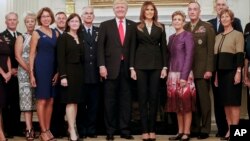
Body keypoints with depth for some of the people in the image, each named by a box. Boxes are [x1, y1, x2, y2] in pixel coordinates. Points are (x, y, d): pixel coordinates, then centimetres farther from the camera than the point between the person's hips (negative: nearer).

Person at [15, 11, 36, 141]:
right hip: (24, 72, -2)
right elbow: (18, 56, -3)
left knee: (33, 99, 4)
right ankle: (29, 129, -12)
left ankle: (30, 126, 10)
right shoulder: (21, 38, 5)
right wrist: (29, 70, -12)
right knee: (26, 98, -9)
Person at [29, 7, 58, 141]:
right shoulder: (36, 33, 0)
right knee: (42, 100, -2)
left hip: (53, 69, 5)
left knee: (50, 101, 7)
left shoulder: (55, 33, 12)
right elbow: (32, 54, -3)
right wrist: (31, 73, -10)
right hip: (41, 68, -5)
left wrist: (58, 71, 4)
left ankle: (48, 129, 16)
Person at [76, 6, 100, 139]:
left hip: (95, 74, 3)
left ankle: (91, 130, 16)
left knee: (94, 104, 7)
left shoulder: (99, 31, 12)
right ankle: (81, 130, 13)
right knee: (81, 104, 4)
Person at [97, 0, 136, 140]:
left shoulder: (133, 25, 9)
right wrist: (102, 65, -9)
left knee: (126, 99, 4)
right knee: (110, 100, 3)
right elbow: (100, 46, 1)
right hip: (111, 67, -1)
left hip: (127, 67, 1)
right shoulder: (105, 25, 7)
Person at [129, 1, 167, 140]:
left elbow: (163, 47, 8)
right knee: (143, 98, 0)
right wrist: (132, 67, -4)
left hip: (156, 65, 1)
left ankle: (152, 130, 8)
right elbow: (133, 48, 3)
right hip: (141, 65, -1)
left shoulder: (160, 27, 10)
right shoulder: (137, 27, 5)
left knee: (154, 98, 2)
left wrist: (165, 67, -1)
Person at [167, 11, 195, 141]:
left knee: (186, 104, -3)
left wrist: (184, 76, -18)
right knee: (177, 104, 8)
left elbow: (189, 56, -12)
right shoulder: (171, 37, 15)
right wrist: (168, 74, 9)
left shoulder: (187, 35, -5)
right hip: (173, 74, 7)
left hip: (184, 74, -7)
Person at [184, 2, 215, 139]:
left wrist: (209, 69, -10)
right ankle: (194, 129, 10)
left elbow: (211, 50, -2)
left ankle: (205, 130, 8)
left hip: (202, 70, -2)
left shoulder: (207, 27, 4)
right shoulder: (184, 28, 11)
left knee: (203, 100, 1)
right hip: (187, 70, 3)